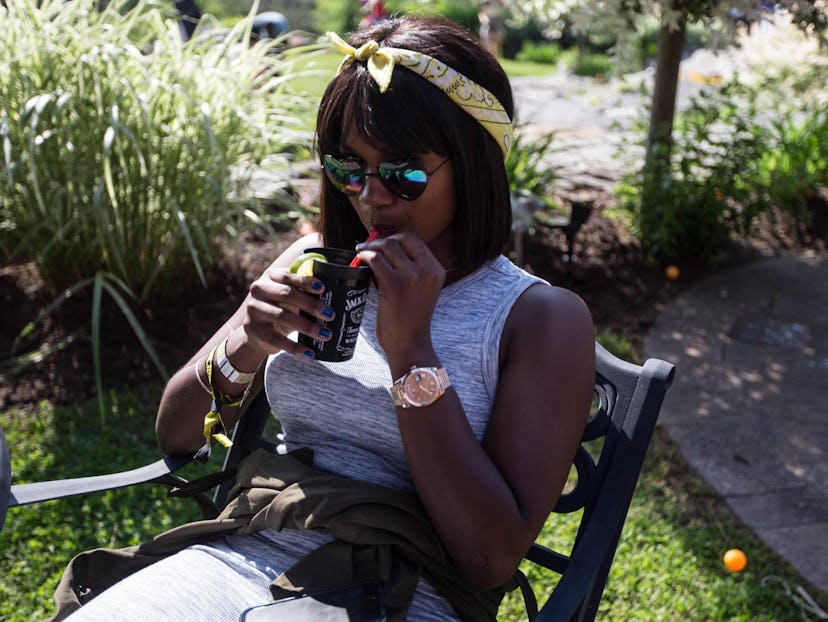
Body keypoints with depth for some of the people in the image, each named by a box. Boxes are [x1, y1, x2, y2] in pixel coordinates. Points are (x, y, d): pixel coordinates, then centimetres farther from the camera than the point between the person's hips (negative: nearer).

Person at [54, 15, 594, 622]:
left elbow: (492, 559, -13)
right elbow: (176, 435, 13)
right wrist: (242, 351, -8)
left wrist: (411, 350, -17)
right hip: (239, 561, 6)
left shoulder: (543, 316, -5)